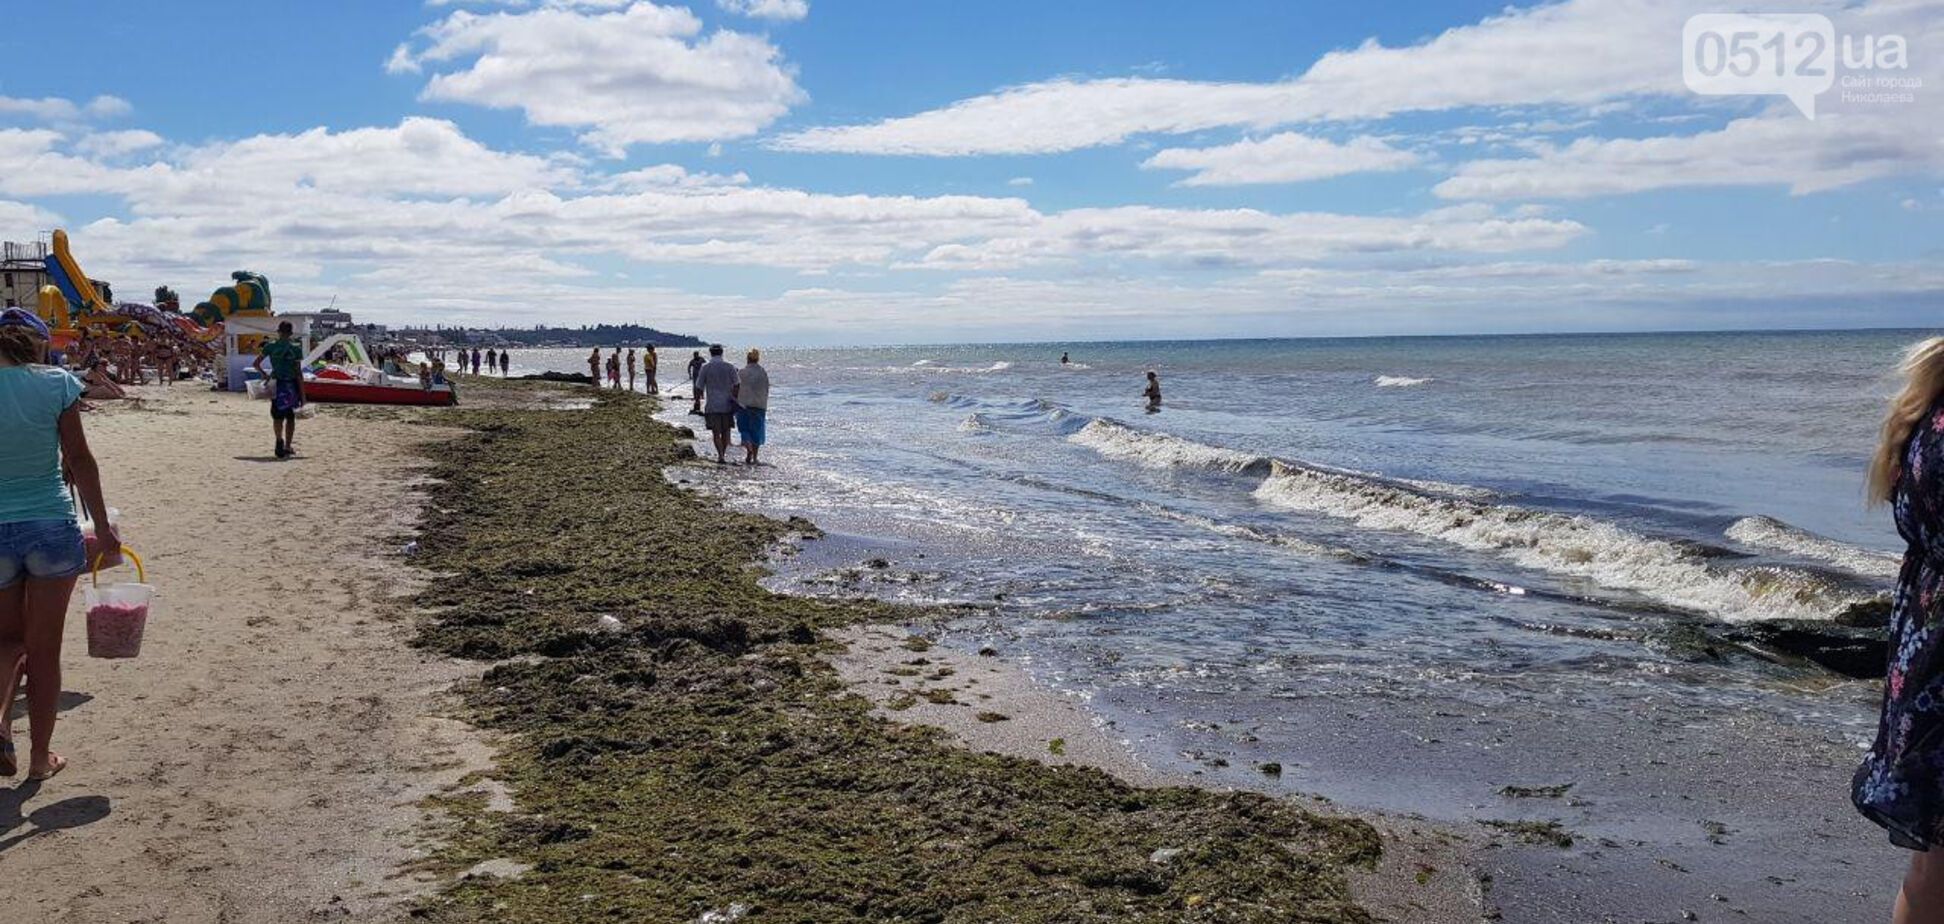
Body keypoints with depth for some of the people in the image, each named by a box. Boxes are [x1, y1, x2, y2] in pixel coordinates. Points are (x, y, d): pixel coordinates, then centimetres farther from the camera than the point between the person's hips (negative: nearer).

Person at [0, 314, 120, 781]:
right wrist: (103, 529, 2)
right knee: (44, 649, 10)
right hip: (52, 526, -1)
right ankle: (41, 758, 19)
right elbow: (80, 460, -5)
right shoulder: (56, 383, -8)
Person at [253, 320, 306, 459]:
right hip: (291, 385, -1)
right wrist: (302, 393, -2)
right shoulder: (296, 348, -4)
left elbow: (256, 363, 1)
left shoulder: (271, 346, 0)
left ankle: (280, 439, -20)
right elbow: (298, 372, -5)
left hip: (277, 384, 1)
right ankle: (288, 446, 14)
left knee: (277, 416, 5)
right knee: (290, 417, 11)